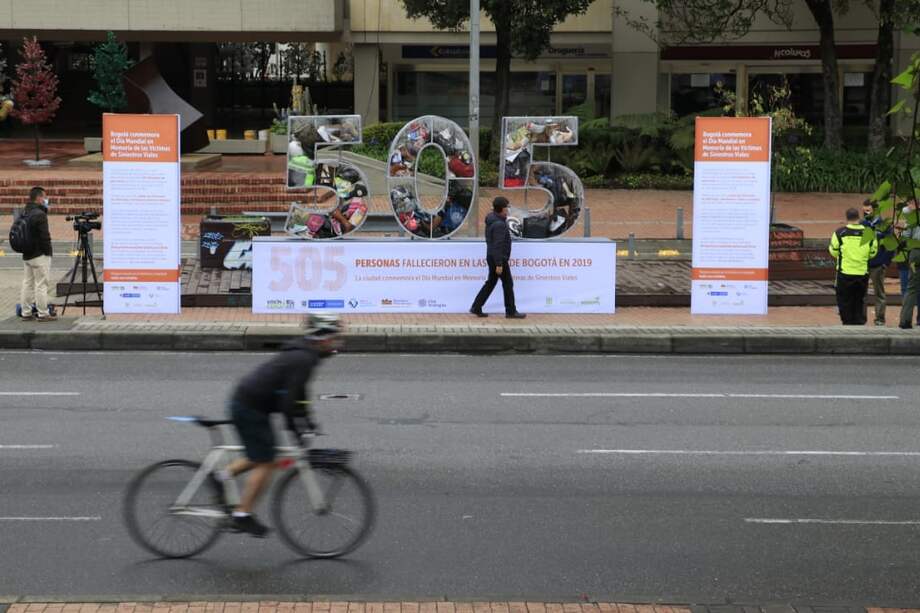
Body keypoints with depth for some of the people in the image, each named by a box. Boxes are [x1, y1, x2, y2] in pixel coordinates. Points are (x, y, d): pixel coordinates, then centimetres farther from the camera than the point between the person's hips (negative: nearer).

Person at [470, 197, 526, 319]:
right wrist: (499, 264, -24)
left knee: (490, 283, 15)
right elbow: (497, 245, -24)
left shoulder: (491, 220, 8)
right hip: (499, 259, -9)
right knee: (508, 284, 2)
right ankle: (511, 311, 10)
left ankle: (476, 308, 14)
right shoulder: (499, 224, -22)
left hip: (491, 257, 9)